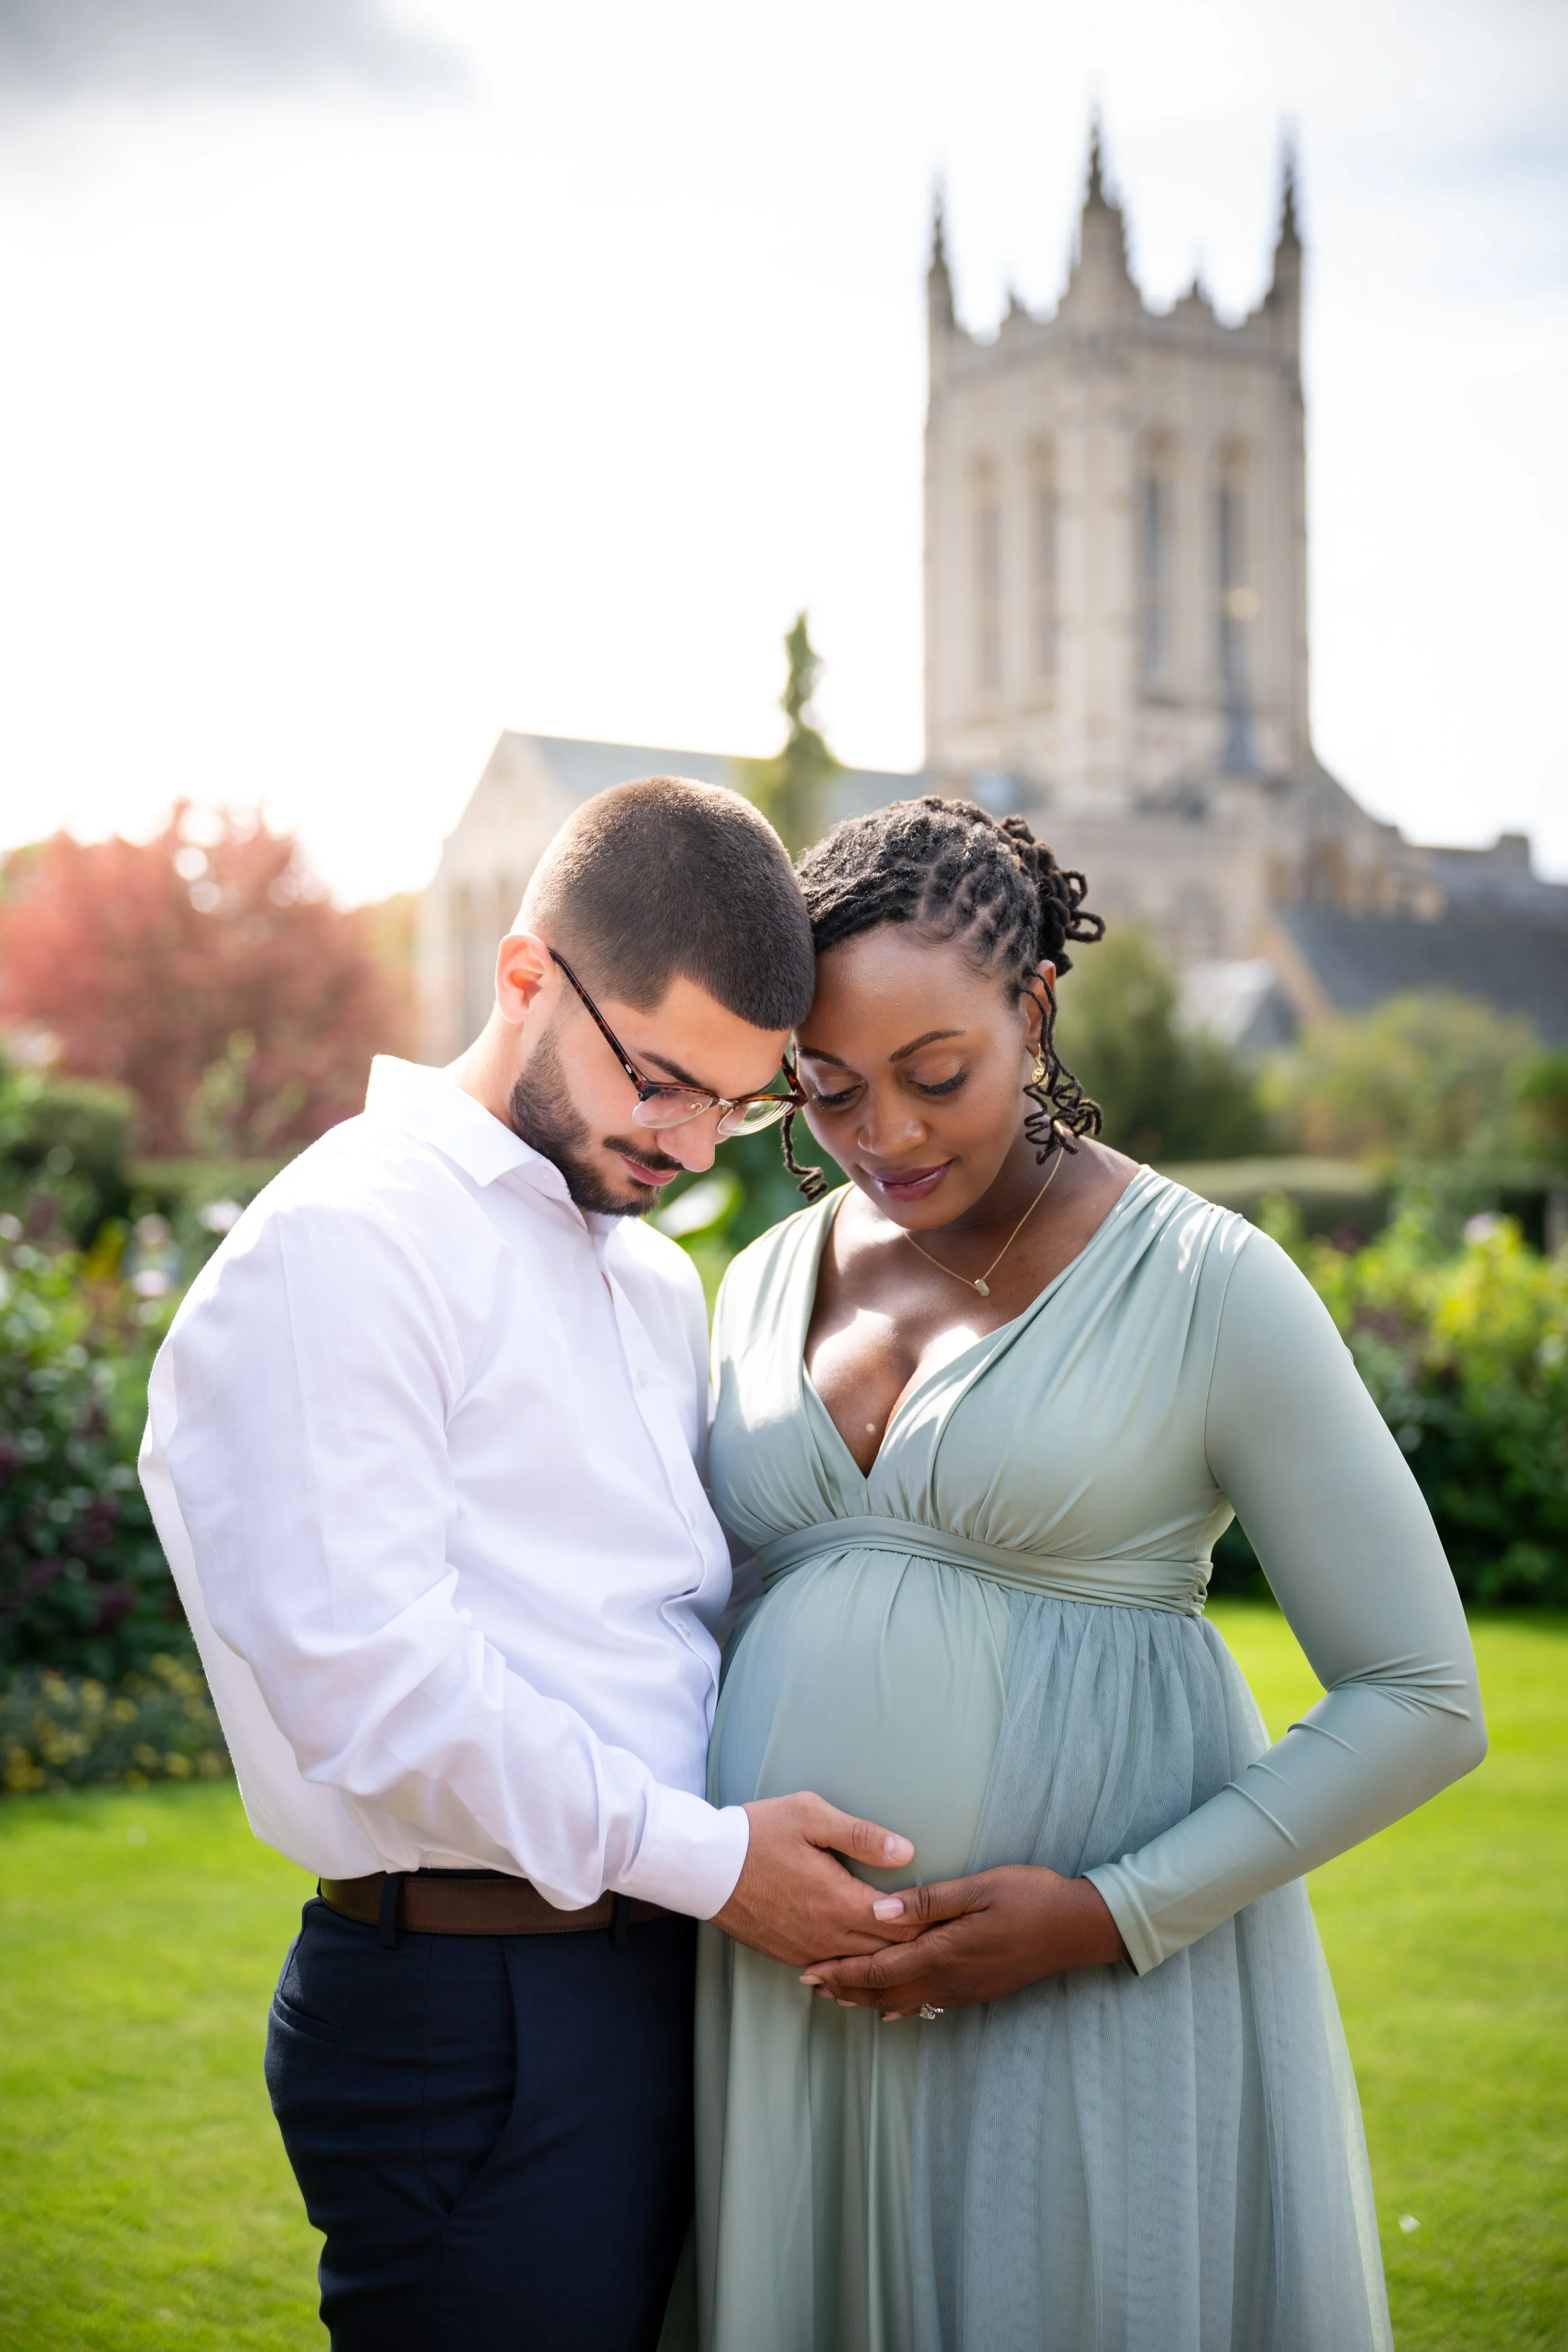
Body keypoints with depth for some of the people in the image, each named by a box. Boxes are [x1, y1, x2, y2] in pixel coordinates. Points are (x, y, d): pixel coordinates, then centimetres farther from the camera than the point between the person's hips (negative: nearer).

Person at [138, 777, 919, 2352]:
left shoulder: (660, 1282, 17)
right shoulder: (345, 1242, -12)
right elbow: (370, 1678, -20)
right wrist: (704, 1856, -16)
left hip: (668, 1977, 8)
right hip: (470, 2022, -8)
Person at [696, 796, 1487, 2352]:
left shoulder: (1203, 1285, -7)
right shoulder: (764, 1287, 8)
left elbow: (1419, 1702, -7)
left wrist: (1113, 1915, -14)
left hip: (1094, 2012, -4)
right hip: (781, 2010, 5)